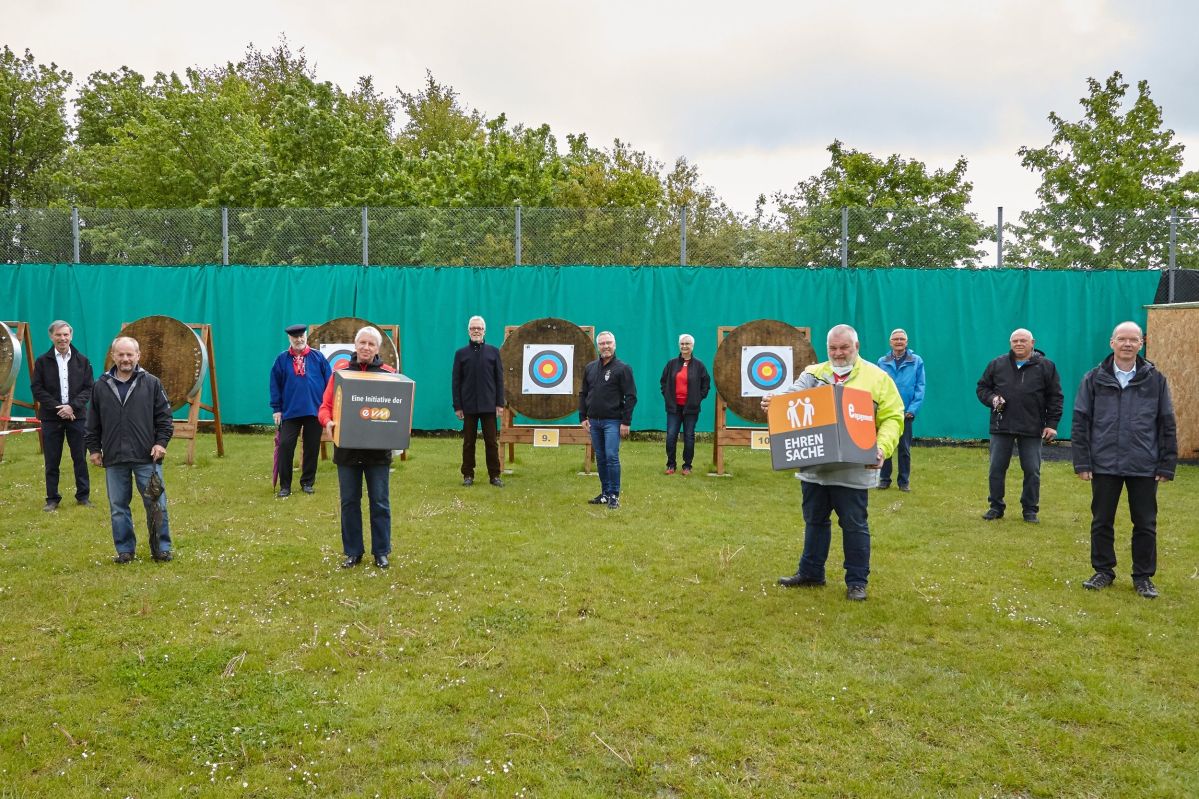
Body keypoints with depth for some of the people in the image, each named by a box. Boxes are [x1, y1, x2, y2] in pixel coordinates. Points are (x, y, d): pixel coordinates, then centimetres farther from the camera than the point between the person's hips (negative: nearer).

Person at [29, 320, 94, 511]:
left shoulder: (82, 361, 4)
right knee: (52, 461, 5)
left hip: (77, 417, 0)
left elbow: (88, 388, 1)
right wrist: (56, 407, -12)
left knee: (80, 458, 5)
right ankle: (52, 499, 14)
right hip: (51, 418, 0)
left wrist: (73, 406, -13)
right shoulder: (42, 361, 2)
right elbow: (37, 388, -2)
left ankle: (83, 496, 15)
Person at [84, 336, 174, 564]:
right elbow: (93, 423, 13)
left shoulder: (152, 383, 2)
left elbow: (164, 417, 3)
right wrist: (94, 448, 9)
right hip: (114, 459, 2)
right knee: (118, 506, 9)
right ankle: (125, 549, 20)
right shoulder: (101, 386, 7)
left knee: (156, 504, 0)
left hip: (147, 457, -2)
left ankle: (162, 548, 11)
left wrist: (161, 442, -6)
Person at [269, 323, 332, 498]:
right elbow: (275, 384, 4)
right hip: (290, 411, 0)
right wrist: (277, 409, 1)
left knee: (311, 448, 8)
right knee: (285, 446, -7)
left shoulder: (318, 357, 1)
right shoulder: (282, 359, 1)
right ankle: (284, 485, 4)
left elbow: (329, 382, 3)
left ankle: (307, 483, 21)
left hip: (315, 411, 1)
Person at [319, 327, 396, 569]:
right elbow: (326, 405, 2)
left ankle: (381, 551, 16)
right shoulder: (341, 371, 3)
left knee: (380, 502, 5)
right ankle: (353, 551, 20)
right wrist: (328, 422, -18)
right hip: (347, 449, 1)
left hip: (378, 450, -1)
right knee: (349, 501, 8)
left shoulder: (388, 374, 1)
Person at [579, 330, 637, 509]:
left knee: (612, 457, -10)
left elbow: (630, 397, -7)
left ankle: (614, 495, -2)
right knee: (600, 458, 10)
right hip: (594, 421, 5)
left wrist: (626, 422, -12)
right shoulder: (590, 368, 11)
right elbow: (583, 394, 16)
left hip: (612, 421, -5)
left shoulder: (622, 368, -4)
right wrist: (583, 417, 7)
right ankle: (605, 493, 19)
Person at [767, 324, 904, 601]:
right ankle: (810, 572, 29)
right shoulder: (813, 374, 9)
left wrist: (882, 448, -20)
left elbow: (892, 418, -4)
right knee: (814, 520, 16)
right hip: (814, 466, 4)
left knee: (854, 524, 5)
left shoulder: (877, 377, 0)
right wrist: (773, 402, -29)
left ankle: (857, 580, 17)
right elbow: (792, 396, -6)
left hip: (853, 469, -3)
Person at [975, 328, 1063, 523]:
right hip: (1001, 427, 1)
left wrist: (1052, 423, -4)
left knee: (1032, 471, 4)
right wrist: (992, 398, -9)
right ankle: (996, 507, 17)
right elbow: (982, 388, 13)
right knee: (996, 468, 5)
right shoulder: (997, 364, 6)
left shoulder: (1046, 366, 2)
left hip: (1032, 428, -1)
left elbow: (1055, 396, 3)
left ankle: (1030, 509, 17)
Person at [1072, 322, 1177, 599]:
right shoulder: (1094, 378, 1)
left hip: (1144, 467, 0)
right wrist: (1082, 462, -4)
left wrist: (1167, 465, 0)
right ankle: (1103, 571, 25)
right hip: (1104, 465, 0)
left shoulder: (1155, 379, 1)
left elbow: (1168, 425, 4)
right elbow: (1080, 422, 1)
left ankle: (1143, 577, 22)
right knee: (1102, 521, 10)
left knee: (1145, 524, 8)